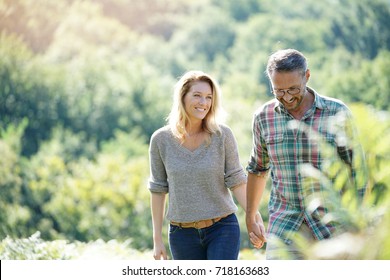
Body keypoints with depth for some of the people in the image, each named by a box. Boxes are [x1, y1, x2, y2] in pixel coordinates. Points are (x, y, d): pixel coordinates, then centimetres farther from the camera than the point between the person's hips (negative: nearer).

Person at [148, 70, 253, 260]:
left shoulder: (222, 135, -6)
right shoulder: (161, 139, -3)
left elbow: (236, 181, -2)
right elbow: (158, 189, 4)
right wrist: (157, 239, 4)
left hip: (222, 229, -1)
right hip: (182, 234, 2)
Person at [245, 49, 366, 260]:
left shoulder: (337, 113, -6)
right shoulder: (263, 117, 1)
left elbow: (355, 169, 1)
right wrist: (251, 218, 23)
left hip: (332, 227, -1)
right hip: (283, 229, 1)